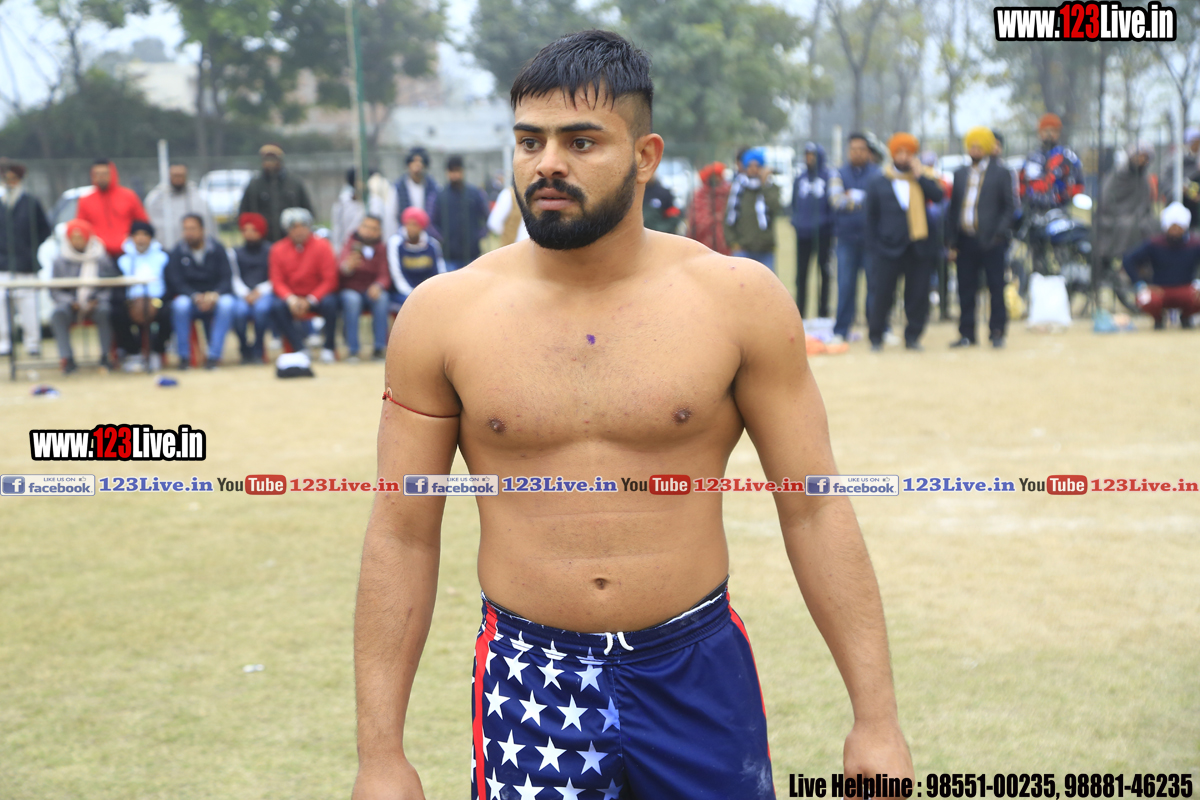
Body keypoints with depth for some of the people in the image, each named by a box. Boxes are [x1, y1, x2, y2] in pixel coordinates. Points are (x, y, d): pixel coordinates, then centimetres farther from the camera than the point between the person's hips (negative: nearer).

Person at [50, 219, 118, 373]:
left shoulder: (101, 259, 6)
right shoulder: (61, 261, 8)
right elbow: (55, 291, 6)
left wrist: (99, 299, -15)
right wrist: (70, 301, -12)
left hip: (95, 303, -1)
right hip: (71, 303, 1)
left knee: (104, 311, -35)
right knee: (59, 313, -32)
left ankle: (105, 356, -26)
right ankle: (67, 359, -32)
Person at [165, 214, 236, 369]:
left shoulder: (217, 249, 2)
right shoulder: (177, 252, 0)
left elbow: (227, 278, -5)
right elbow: (176, 282, -8)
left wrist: (214, 294, -26)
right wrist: (195, 297, -26)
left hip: (213, 297, 0)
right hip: (189, 296, 0)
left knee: (227, 303, -33)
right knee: (180, 304, -34)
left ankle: (214, 355, -27)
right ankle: (183, 355, -21)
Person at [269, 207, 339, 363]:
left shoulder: (322, 246, -7)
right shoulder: (278, 249, -1)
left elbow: (330, 280, -10)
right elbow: (277, 281, -3)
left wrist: (310, 300, -21)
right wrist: (290, 299, -23)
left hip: (318, 296, -1)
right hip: (292, 297, 2)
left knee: (330, 303, -34)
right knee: (276, 306, -29)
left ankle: (328, 346, -11)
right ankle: (299, 349, -20)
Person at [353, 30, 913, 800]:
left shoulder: (739, 300, -4)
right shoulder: (443, 315, -3)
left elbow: (815, 511, -2)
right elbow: (403, 537, 0)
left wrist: (876, 717, -5)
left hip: (700, 677, 0)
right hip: (529, 687, 0)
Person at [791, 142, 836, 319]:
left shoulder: (829, 176, -3)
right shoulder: (800, 177, 8)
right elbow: (794, 202, 14)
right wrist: (795, 220, 1)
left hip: (823, 232, -3)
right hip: (803, 232, 3)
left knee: (824, 272, 5)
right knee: (801, 273, 3)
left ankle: (823, 311, 12)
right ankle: (799, 311, 8)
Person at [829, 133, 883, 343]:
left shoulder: (877, 173, 5)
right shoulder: (839, 174, 8)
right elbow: (835, 200, -5)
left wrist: (853, 196, -8)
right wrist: (864, 198, -9)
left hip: (871, 237, -1)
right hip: (847, 237, 1)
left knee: (875, 282, 0)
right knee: (845, 285, 1)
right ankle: (841, 331, 7)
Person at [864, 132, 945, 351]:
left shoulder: (922, 180, 11)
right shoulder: (878, 184, 7)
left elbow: (939, 196, -7)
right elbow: (872, 218, 8)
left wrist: (921, 176, -9)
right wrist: (875, 247, 2)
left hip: (918, 248, 2)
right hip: (890, 249, -1)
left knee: (918, 295, 1)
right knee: (883, 295, -1)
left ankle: (913, 336, 12)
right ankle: (875, 337, 12)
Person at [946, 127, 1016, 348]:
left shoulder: (1001, 173, 2)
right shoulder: (960, 174, 14)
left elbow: (1008, 207, -1)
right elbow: (953, 209, 14)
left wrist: (1000, 233, -14)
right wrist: (951, 242, 8)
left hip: (990, 240, -4)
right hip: (966, 240, 4)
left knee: (996, 288, 1)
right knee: (966, 289, 5)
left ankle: (997, 332, 8)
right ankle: (966, 334, 12)